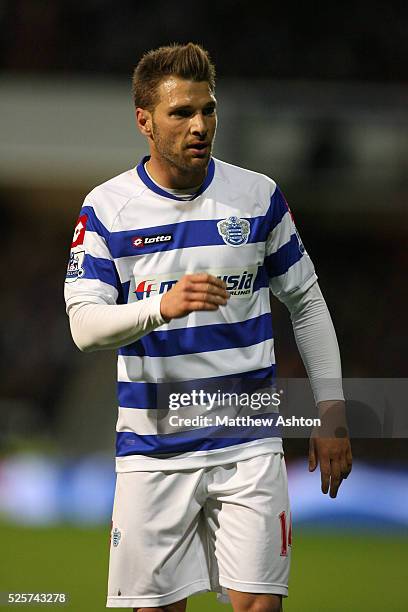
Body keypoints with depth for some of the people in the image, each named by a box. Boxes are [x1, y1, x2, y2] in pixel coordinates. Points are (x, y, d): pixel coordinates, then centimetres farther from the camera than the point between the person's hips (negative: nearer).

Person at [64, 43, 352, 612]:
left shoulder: (259, 196, 3)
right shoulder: (106, 208, -2)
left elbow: (307, 304, 11)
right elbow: (85, 324, -11)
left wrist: (330, 406, 5)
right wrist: (162, 306, -29)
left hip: (247, 445, 0)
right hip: (153, 451, 0)